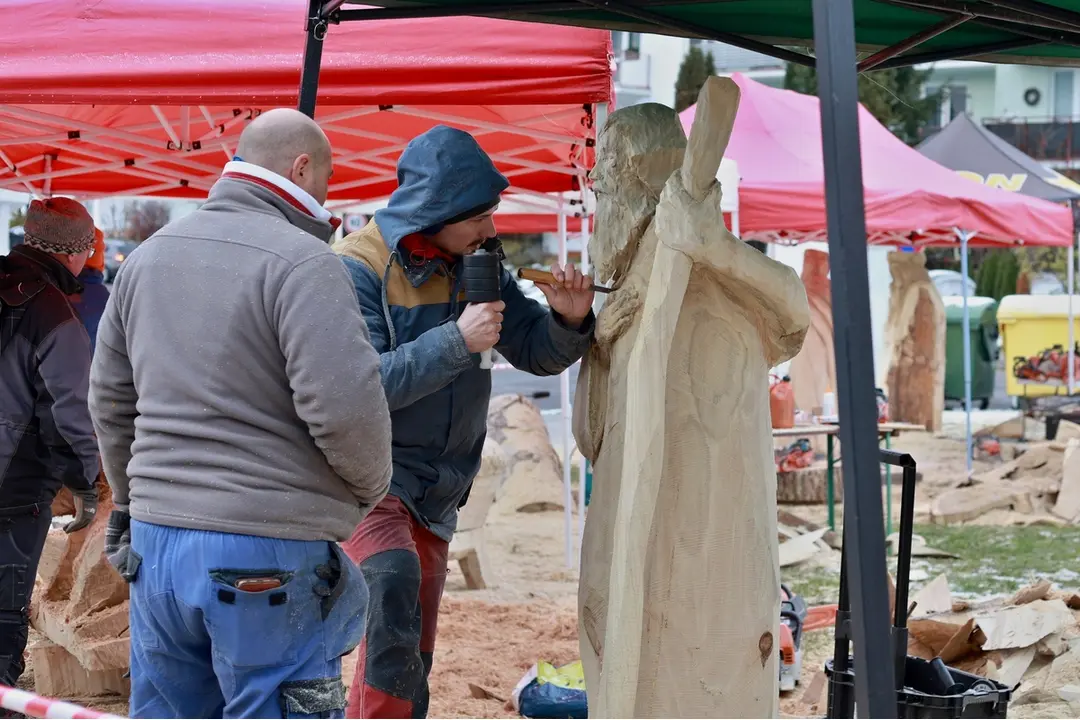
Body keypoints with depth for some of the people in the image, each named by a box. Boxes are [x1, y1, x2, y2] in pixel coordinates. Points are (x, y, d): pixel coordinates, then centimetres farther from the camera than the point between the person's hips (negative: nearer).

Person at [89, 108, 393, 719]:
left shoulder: (148, 256, 12)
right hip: (267, 558, -7)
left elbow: (110, 399, 19)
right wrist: (371, 487, 0)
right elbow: (346, 407, -19)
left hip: (155, 540, 7)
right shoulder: (302, 263, -12)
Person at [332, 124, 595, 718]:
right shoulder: (358, 266, -16)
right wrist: (456, 342, -28)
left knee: (409, 657, 11)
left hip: (436, 490, 7)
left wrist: (568, 320, -15)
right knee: (394, 579, -34)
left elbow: (536, 353, 6)